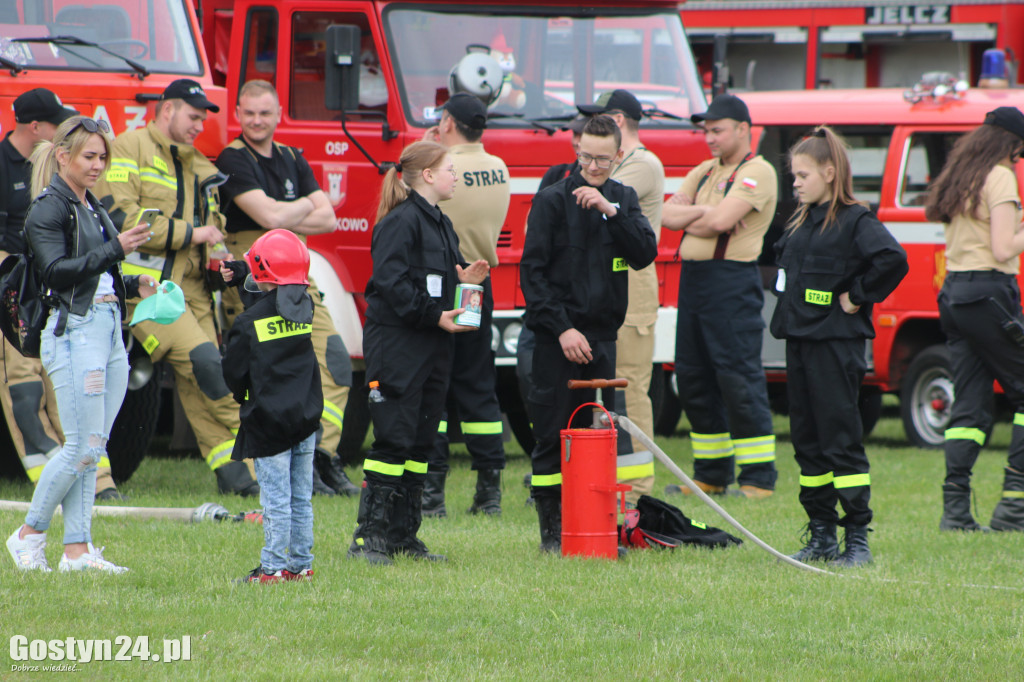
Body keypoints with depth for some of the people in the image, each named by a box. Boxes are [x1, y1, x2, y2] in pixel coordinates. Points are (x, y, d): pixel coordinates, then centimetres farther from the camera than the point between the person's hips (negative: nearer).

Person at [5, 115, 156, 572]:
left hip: (110, 329, 8)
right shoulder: (48, 210, -6)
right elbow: (58, 271, -18)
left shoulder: (92, 208, 19)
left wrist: (135, 285, 8)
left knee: (93, 448, 5)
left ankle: (77, 549, 6)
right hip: (75, 331, -8)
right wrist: (116, 249, -22)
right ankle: (29, 535, 4)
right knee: (82, 447, -9)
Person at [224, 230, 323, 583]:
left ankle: (274, 567, -2)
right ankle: (301, 563, 17)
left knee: (276, 498, -4)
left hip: (269, 421, -6)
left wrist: (242, 395, 13)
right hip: (306, 417, 6)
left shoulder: (251, 321, -14)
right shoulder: (304, 309, 2)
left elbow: (233, 372, -11)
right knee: (301, 497, 11)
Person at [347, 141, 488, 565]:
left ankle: (402, 534, 14)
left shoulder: (440, 225, 18)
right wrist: (435, 315, -20)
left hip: (433, 348, 9)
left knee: (421, 442, 9)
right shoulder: (400, 222, -11)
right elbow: (391, 283, -18)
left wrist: (464, 280, 3)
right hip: (396, 343, -9)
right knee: (394, 439, -10)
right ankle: (369, 534, -8)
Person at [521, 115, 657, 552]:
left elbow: (645, 254, -3)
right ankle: (552, 531, 1)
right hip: (558, 337, -4)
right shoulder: (553, 200, -4)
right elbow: (532, 271, -6)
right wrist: (562, 328, -12)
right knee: (551, 435, -4)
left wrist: (609, 210, -14)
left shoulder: (623, 199, 11)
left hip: (602, 334, 4)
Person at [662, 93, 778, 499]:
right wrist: (702, 211, -9)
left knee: (738, 378, -9)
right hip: (692, 278, 8)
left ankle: (759, 478, -6)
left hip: (732, 279, -8)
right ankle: (712, 475, 18)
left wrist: (688, 221, 1)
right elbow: (668, 215, 8)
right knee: (692, 375, 9)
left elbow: (720, 222, -17)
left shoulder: (756, 172, -6)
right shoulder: (704, 173, 19)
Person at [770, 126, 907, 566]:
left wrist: (857, 296, -16)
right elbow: (783, 261, 32)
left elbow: (892, 260, -25)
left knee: (841, 439, -8)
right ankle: (821, 535, 15)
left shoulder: (854, 221, -10)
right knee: (808, 442, 9)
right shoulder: (801, 223, 14)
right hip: (799, 341, 8)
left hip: (836, 344, -8)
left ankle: (857, 538, -5)